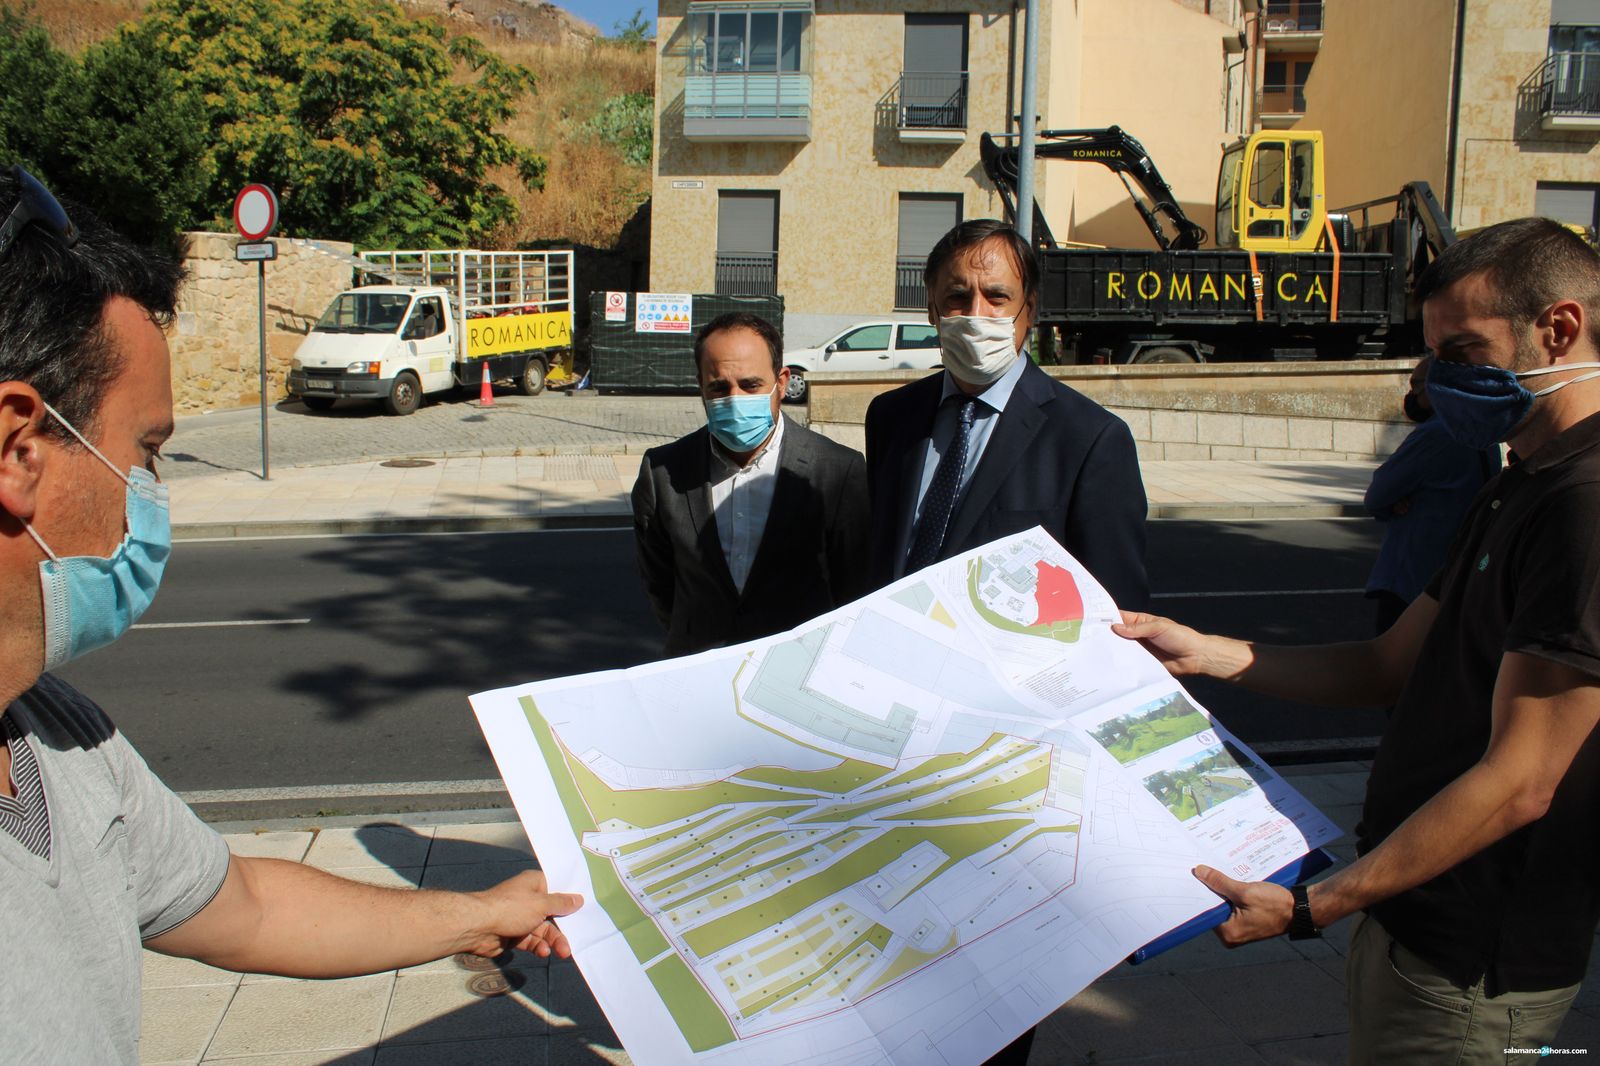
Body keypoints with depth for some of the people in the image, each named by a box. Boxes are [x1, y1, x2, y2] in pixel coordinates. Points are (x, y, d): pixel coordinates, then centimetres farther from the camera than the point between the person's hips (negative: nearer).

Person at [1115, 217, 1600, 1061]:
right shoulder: (1516, 497, 12)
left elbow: (1519, 781, -25)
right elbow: (1392, 666, 14)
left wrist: (1314, 906, -24)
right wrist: (1205, 652, 7)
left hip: (1472, 967, -9)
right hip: (1413, 923, 9)